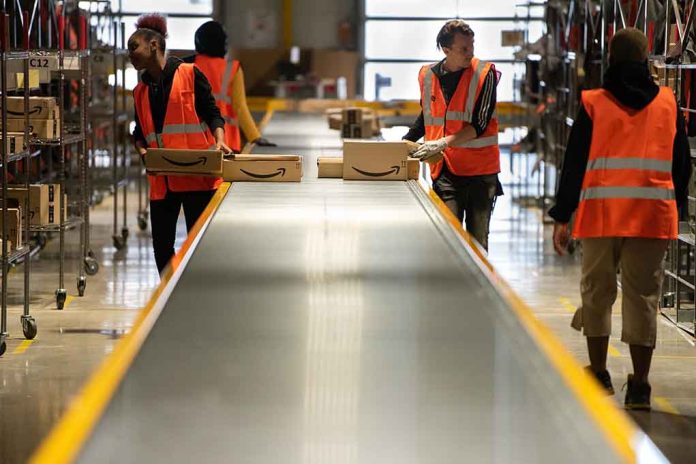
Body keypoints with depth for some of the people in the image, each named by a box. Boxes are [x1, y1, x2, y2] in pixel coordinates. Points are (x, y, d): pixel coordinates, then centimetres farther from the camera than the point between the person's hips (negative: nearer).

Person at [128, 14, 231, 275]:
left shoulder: (189, 74, -1)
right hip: (162, 180, 6)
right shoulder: (141, 90, 15)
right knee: (161, 244, 5)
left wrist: (219, 141, -18)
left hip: (197, 175, -6)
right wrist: (142, 150, -3)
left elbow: (212, 113, -1)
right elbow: (140, 132, 18)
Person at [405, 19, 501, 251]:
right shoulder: (428, 75, 6)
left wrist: (443, 143, -23)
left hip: (480, 171, -2)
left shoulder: (484, 73, -6)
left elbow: (479, 125, -13)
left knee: (478, 241, 3)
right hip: (445, 170, 2)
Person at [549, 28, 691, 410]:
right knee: (642, 296, 4)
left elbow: (574, 163, 0)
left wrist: (561, 217, 4)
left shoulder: (593, 104, 0)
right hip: (653, 216, 1)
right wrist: (676, 206, 24)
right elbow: (682, 163, 12)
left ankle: (599, 374, 19)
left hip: (601, 213, -1)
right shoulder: (668, 104, 6)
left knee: (597, 292, 13)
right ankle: (639, 386, 2)